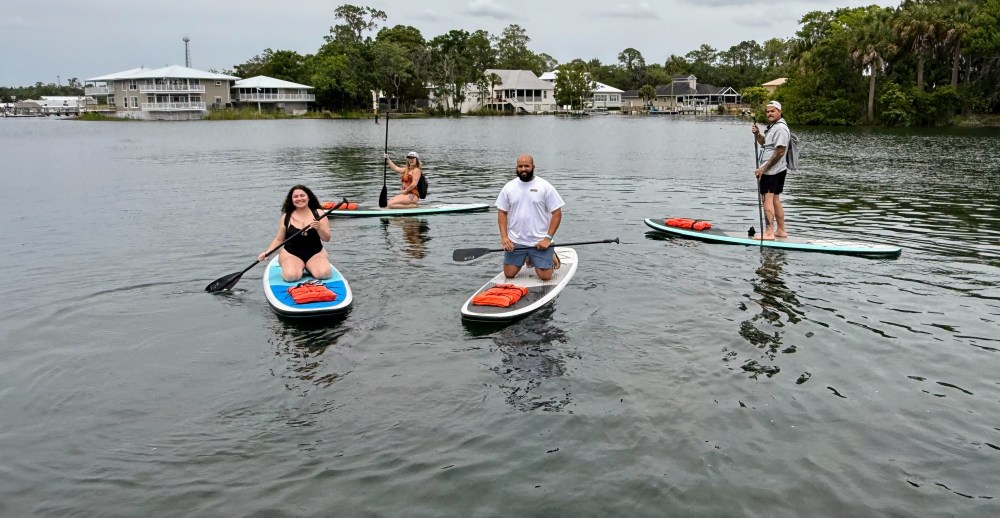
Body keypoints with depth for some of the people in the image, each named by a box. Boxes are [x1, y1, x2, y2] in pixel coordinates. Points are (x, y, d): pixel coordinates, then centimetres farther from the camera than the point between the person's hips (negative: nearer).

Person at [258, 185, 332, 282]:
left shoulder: (318, 214, 1)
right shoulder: (286, 217, 3)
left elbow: (327, 239, -3)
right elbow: (279, 239, 9)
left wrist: (319, 228, -23)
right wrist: (267, 252, -6)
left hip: (315, 253, 1)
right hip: (291, 254, -1)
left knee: (324, 274, -28)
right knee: (291, 276, -31)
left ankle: (308, 267, 6)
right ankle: (299, 267, 5)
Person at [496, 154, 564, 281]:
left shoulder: (545, 187, -5)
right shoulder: (509, 187, 5)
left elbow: (557, 213, -6)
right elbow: (502, 212, 7)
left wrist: (548, 238, -13)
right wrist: (504, 236, -5)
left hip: (540, 242, -3)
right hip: (515, 242, 3)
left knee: (545, 276, -8)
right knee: (509, 275, 2)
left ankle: (550, 256, 25)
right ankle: (527, 258, 31)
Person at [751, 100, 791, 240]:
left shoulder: (780, 128, -16)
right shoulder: (773, 126, 18)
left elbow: (780, 151, -22)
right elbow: (763, 142, 28)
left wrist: (763, 168, -21)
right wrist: (757, 133, 6)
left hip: (771, 171, -11)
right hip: (777, 170, 11)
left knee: (767, 199, -13)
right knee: (775, 199, 16)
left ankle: (769, 232, -16)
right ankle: (781, 230, 23)